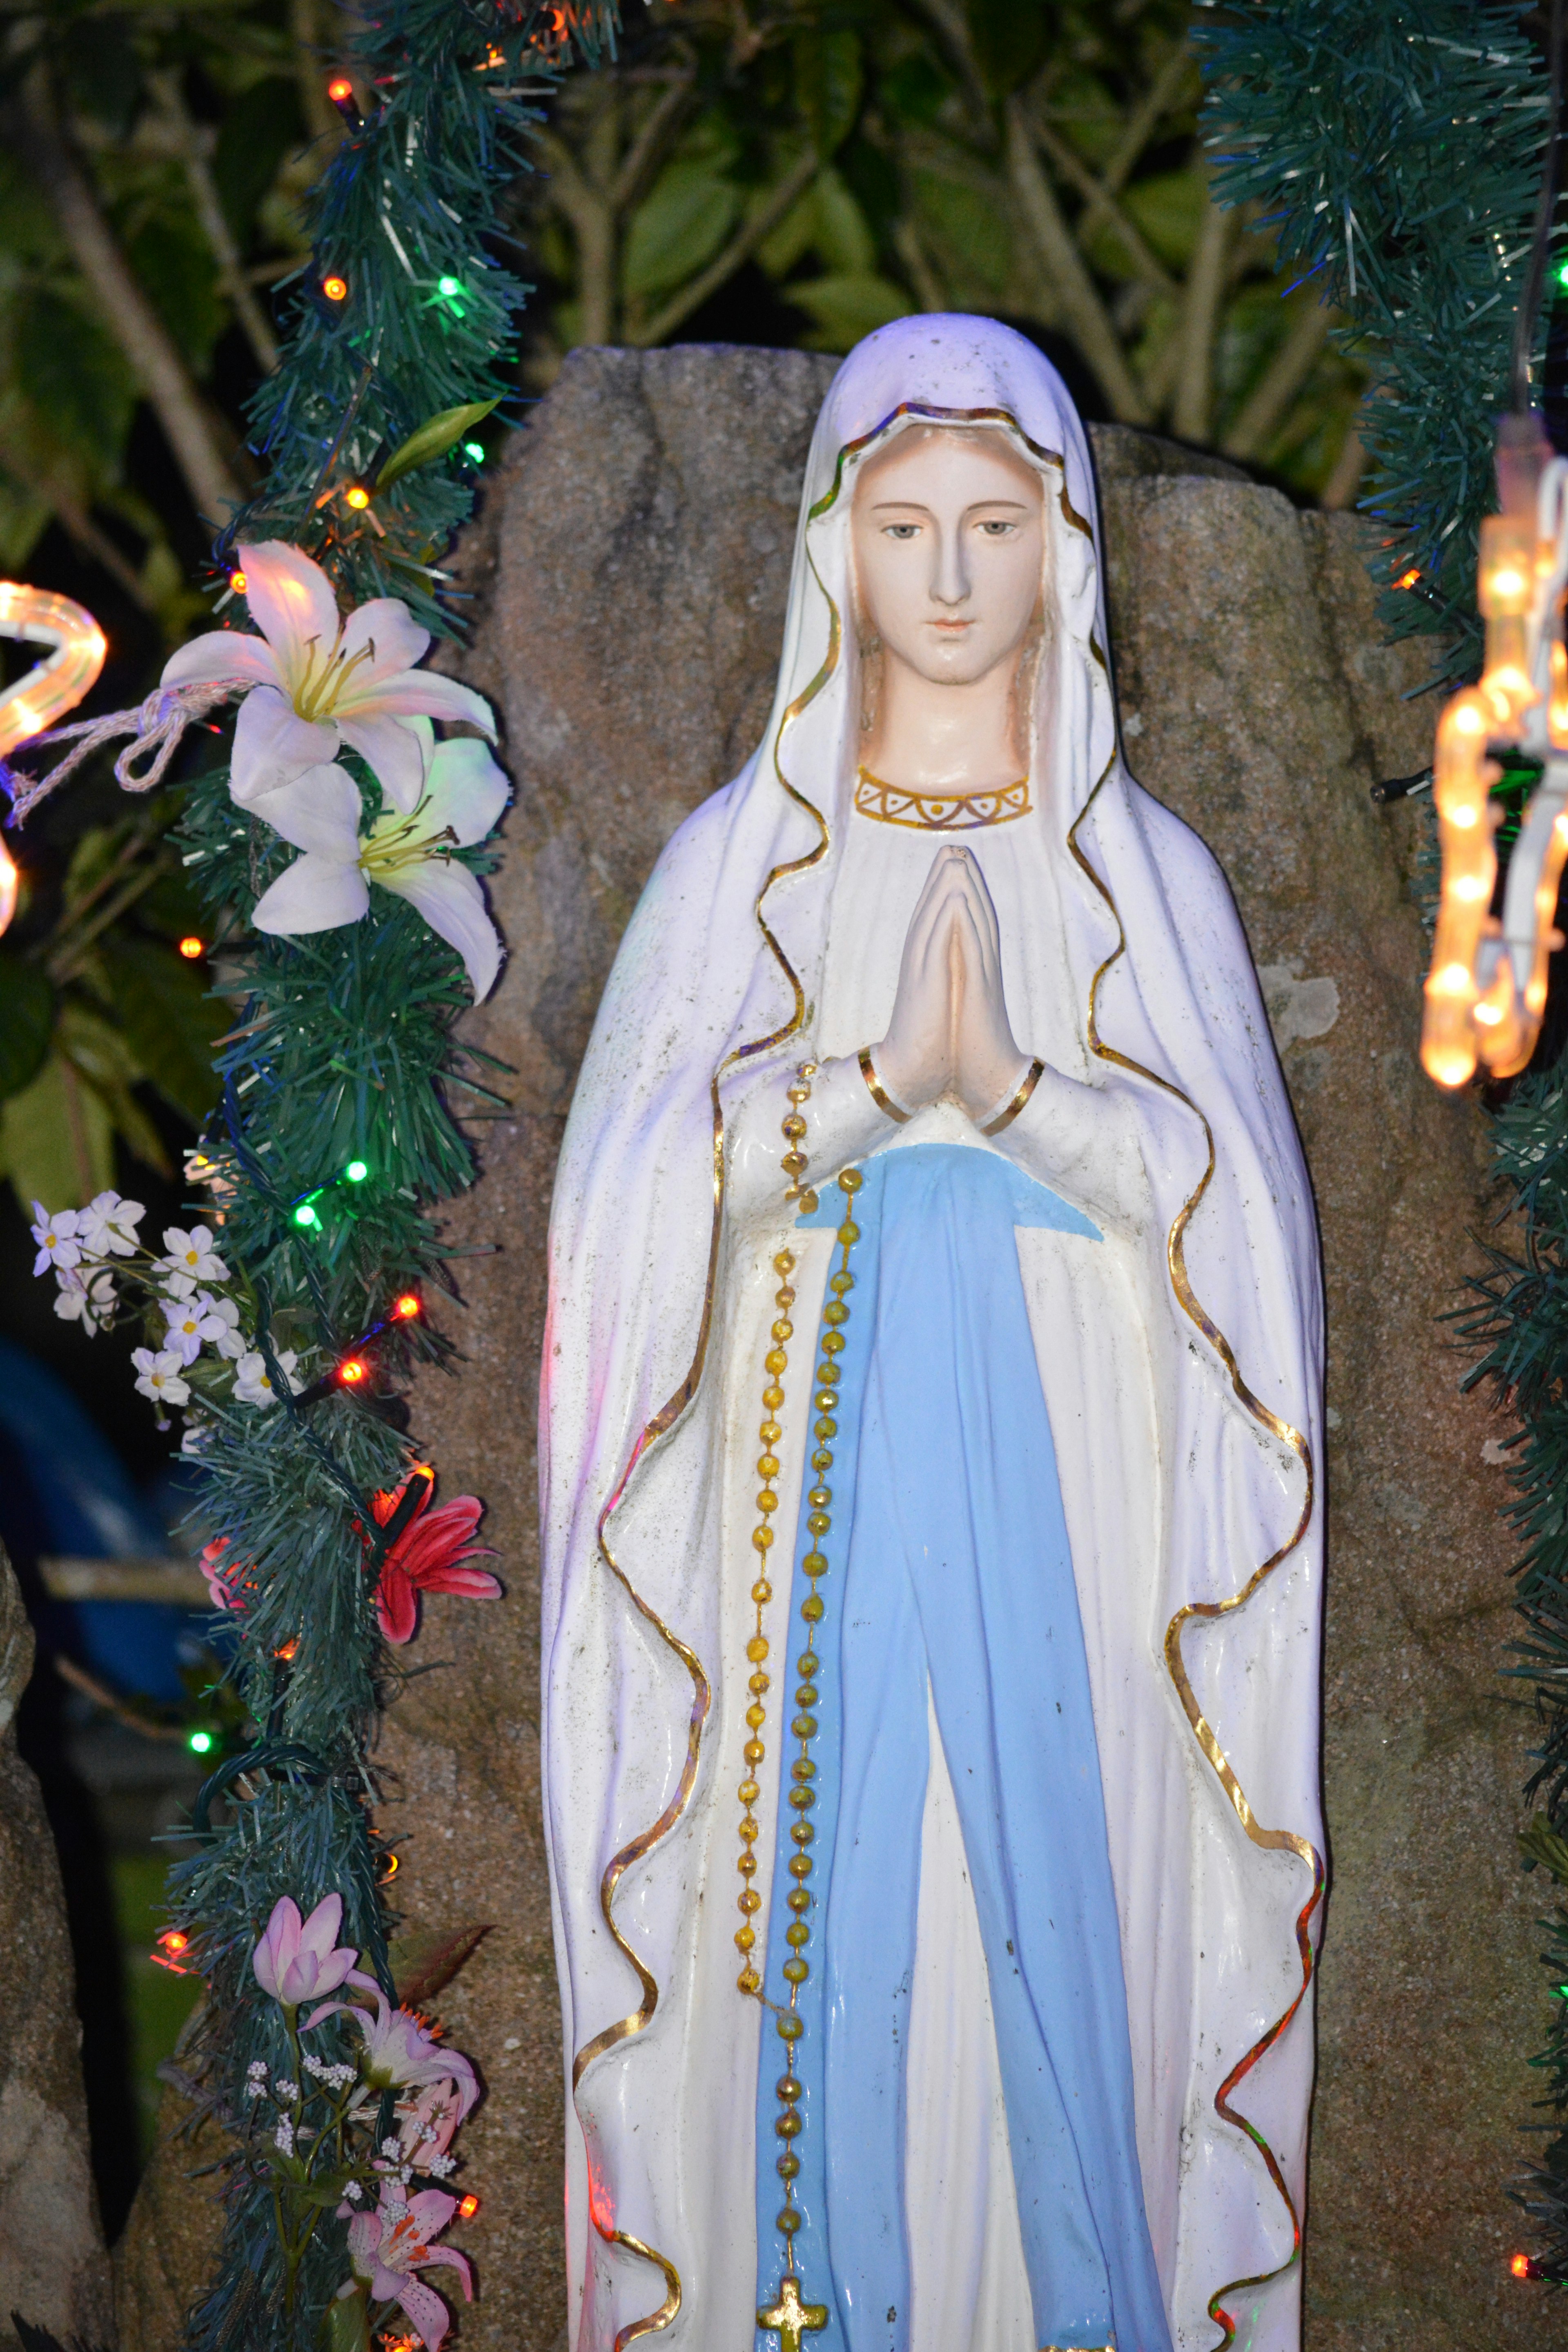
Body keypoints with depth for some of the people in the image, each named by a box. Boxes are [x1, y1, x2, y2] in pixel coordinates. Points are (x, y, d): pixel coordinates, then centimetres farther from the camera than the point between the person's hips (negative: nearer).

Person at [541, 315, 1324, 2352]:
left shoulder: (1148, 871, 8)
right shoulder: (742, 859, 8)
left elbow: (1232, 1196, -2)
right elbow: (644, 1182, -3)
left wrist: (1014, 1082, -19)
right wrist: (881, 1071, -18)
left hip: (1070, 1493, 0)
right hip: (821, 1484, 0)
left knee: (1067, 1930, -3)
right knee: (829, 1935, -2)